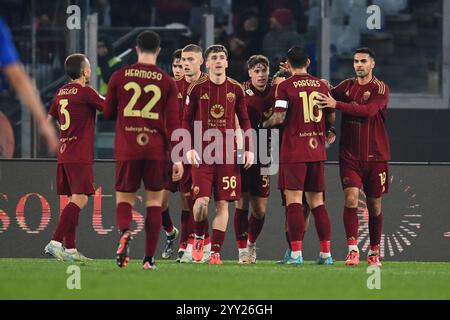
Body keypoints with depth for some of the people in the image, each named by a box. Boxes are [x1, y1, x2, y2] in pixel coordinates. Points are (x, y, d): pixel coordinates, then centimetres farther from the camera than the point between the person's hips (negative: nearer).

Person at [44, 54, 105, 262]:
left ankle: (70, 249, 10)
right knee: (80, 199, -12)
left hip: (64, 155, 9)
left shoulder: (61, 93, 13)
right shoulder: (85, 92, -11)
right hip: (80, 156, -9)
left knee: (74, 199, 12)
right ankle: (55, 242, -23)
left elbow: (49, 120, 22)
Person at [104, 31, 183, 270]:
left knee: (124, 199, 9)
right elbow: (173, 122, -2)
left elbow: (108, 113, 13)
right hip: (156, 150, 0)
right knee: (154, 201, 10)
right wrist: (178, 158, -1)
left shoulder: (119, 77, 3)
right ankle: (149, 258, 4)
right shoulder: (167, 82, 1)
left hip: (126, 150, 0)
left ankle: (124, 231, -24)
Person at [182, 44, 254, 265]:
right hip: (203, 153, -2)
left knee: (223, 203, -1)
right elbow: (187, 120, 5)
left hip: (227, 153, 2)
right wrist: (189, 148, -6)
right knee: (202, 200, -13)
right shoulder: (197, 88, 2)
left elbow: (244, 121, 13)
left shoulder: (236, 89, 7)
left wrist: (249, 149, 4)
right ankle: (199, 237, 14)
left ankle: (215, 251, 4)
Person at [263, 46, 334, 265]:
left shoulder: (285, 86, -6)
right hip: (317, 150, 5)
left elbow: (279, 118, -13)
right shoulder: (322, 86, 9)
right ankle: (326, 253, 9)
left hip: (294, 151, -5)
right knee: (317, 201, 10)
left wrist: (265, 124, 7)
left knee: (294, 200, -5)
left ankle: (296, 253, -12)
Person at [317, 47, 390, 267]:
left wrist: (337, 104, -26)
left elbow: (369, 110, -22)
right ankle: (352, 249, -20)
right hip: (350, 156, 2)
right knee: (351, 197, -16)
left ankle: (374, 252, 22)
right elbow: (327, 97, 19)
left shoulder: (380, 88, -6)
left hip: (375, 156, -2)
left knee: (374, 205, 7)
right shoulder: (347, 86, 8)